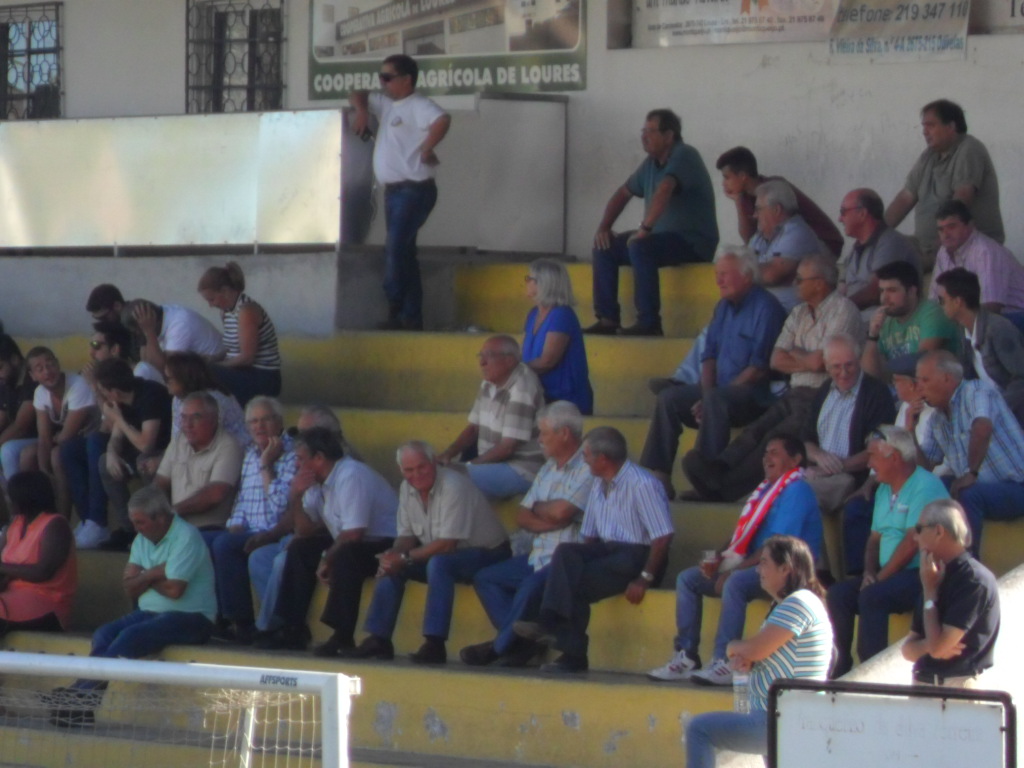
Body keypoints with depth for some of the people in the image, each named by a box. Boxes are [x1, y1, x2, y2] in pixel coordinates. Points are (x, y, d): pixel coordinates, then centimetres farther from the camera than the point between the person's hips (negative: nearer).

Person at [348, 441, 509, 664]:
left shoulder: (453, 487, -24)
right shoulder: (407, 489, 2)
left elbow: (447, 545, -26)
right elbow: (407, 536, 8)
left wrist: (405, 558, -21)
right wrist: (392, 555, -14)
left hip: (486, 552, -9)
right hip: (443, 554, 9)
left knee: (438, 564, -35)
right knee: (390, 566, -3)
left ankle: (435, 644, -37)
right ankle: (378, 639, -3)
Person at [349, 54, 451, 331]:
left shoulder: (418, 106, -13)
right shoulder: (386, 104, 15)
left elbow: (442, 120, -33)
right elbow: (357, 96, 28)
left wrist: (426, 149, -23)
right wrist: (361, 109, 7)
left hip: (414, 190, -10)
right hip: (394, 190, 10)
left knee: (396, 248, -18)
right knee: (403, 253, 10)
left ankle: (396, 312, -17)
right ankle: (412, 317, 13)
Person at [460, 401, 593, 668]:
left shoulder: (588, 468, -11)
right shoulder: (548, 469, 17)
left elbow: (561, 511, -23)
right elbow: (522, 517, 11)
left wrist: (538, 508, -1)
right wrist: (550, 521, -9)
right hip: (538, 556, 10)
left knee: (531, 585, -33)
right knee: (485, 578, 2)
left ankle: (500, 646, -13)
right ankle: (520, 643, -9)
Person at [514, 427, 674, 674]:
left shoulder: (641, 484, -12)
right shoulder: (598, 484, 15)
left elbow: (664, 536, -17)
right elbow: (589, 535, 17)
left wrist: (645, 578, -19)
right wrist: (577, 560, -3)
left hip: (637, 556, -7)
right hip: (607, 551, 7)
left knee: (576, 585, -27)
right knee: (566, 552, -23)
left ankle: (573, 652, -23)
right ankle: (551, 621, -36)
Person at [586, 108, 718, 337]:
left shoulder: (684, 156, -15)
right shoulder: (651, 163, 13)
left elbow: (664, 191, -31)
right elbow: (623, 193, 23)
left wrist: (645, 228, -35)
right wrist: (603, 227, 11)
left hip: (693, 242, -9)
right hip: (663, 236, 9)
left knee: (639, 247, -34)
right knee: (604, 248, 1)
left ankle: (649, 323, -31)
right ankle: (607, 319, -1)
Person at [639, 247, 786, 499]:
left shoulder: (766, 308, -10)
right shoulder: (724, 307, 16)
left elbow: (759, 368, -16)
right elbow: (710, 356, 18)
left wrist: (710, 396, -16)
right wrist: (707, 392, -3)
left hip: (754, 396, -8)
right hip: (721, 389, 8)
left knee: (715, 401, -36)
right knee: (669, 398, -10)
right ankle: (659, 476, -16)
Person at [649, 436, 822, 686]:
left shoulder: (797, 492, -11)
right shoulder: (765, 489, 19)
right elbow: (742, 535, 19)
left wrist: (734, 570, -21)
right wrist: (718, 561, 0)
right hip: (753, 565, 10)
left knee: (734, 583, -37)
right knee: (687, 578, 2)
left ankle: (725, 663, -36)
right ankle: (686, 657, -5)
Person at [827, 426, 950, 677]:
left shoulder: (926, 487, -12)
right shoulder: (884, 490, 18)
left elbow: (912, 543, -18)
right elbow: (875, 539, 20)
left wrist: (879, 578, -14)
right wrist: (869, 572, 0)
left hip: (922, 574, -9)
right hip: (889, 575, 9)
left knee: (872, 597, -30)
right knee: (838, 593, -9)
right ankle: (841, 668, -10)